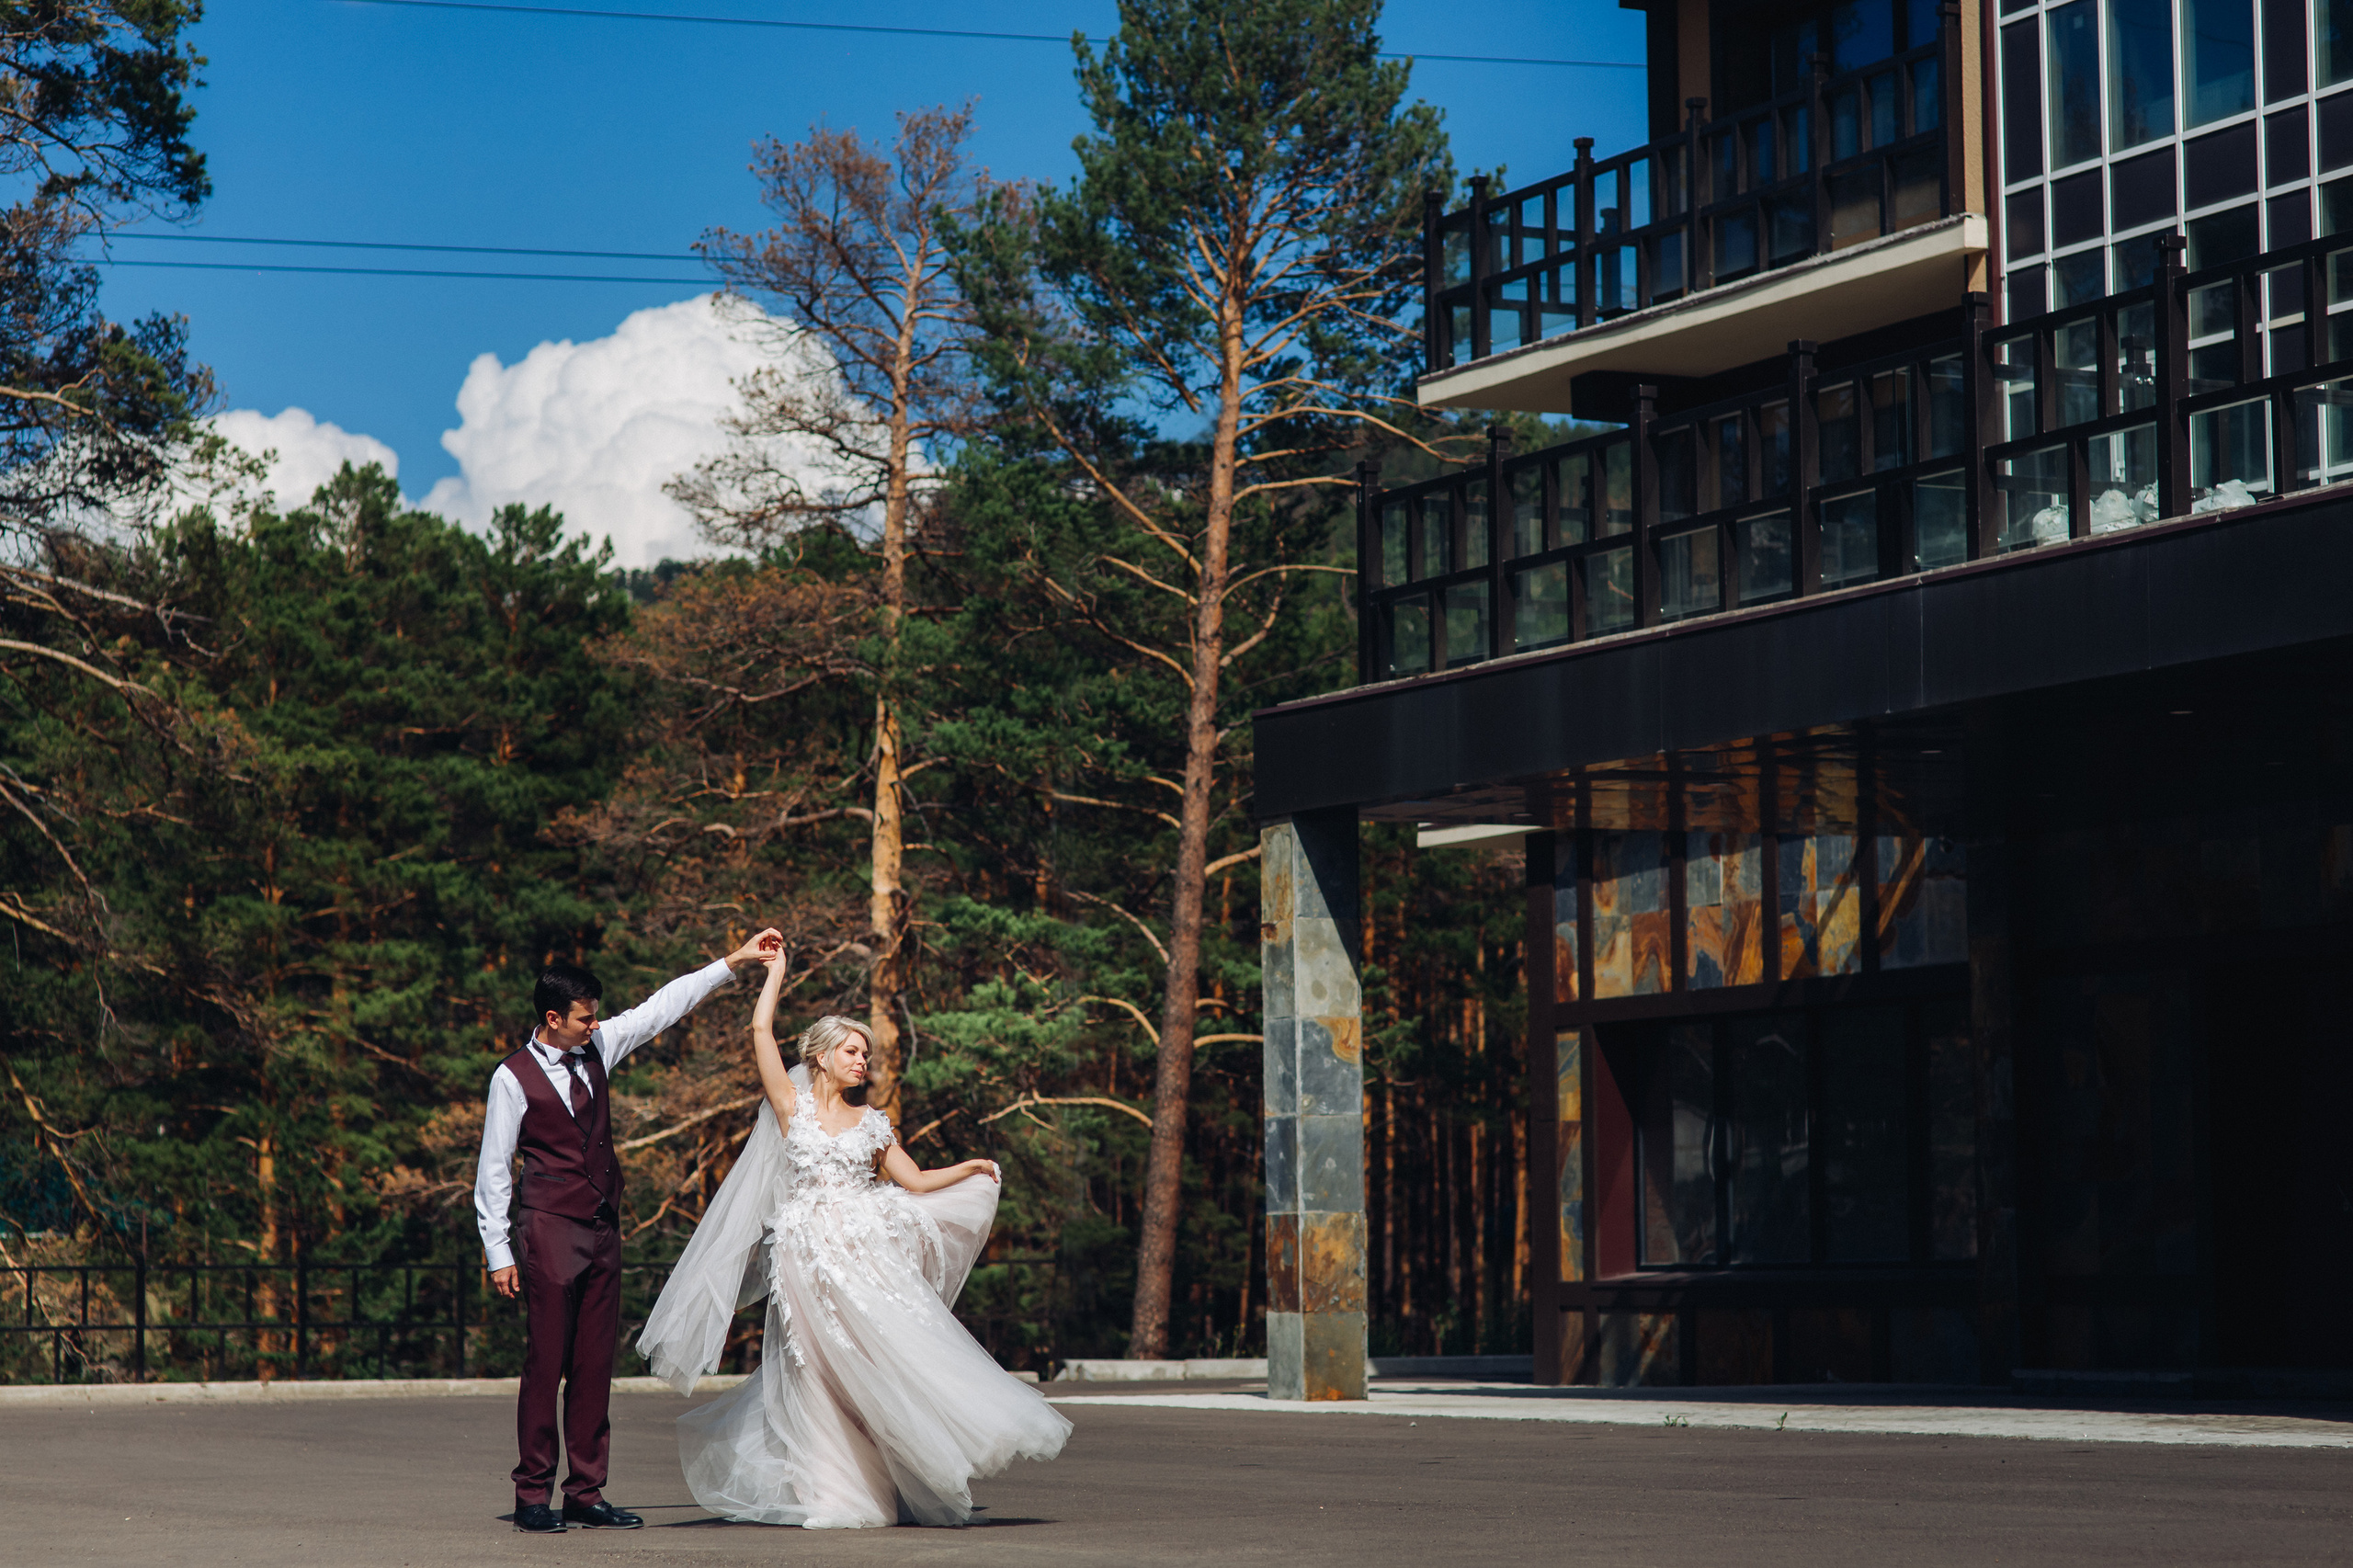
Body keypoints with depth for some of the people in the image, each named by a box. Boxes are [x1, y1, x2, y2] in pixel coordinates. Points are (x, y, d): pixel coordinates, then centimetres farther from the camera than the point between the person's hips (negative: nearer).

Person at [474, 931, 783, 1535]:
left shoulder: (596, 1048, 9)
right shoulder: (513, 1078, -7)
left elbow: (663, 1008, 15)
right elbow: (493, 1170, -5)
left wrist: (733, 961, 14)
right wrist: (497, 1253, -7)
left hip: (602, 1230, 6)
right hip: (549, 1230, -6)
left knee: (595, 1366, 5)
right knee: (546, 1365, -6)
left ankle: (586, 1495, 9)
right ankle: (533, 1497, 0)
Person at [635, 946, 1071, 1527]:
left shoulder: (871, 1122, 13)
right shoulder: (791, 1104, 5)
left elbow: (917, 1182, 16)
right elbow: (761, 1029, -1)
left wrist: (972, 1167, 9)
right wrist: (775, 971, 8)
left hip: (867, 1256, 2)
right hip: (809, 1256, -2)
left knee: (896, 1355, -7)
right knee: (827, 1374, -1)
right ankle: (836, 1496, 4)